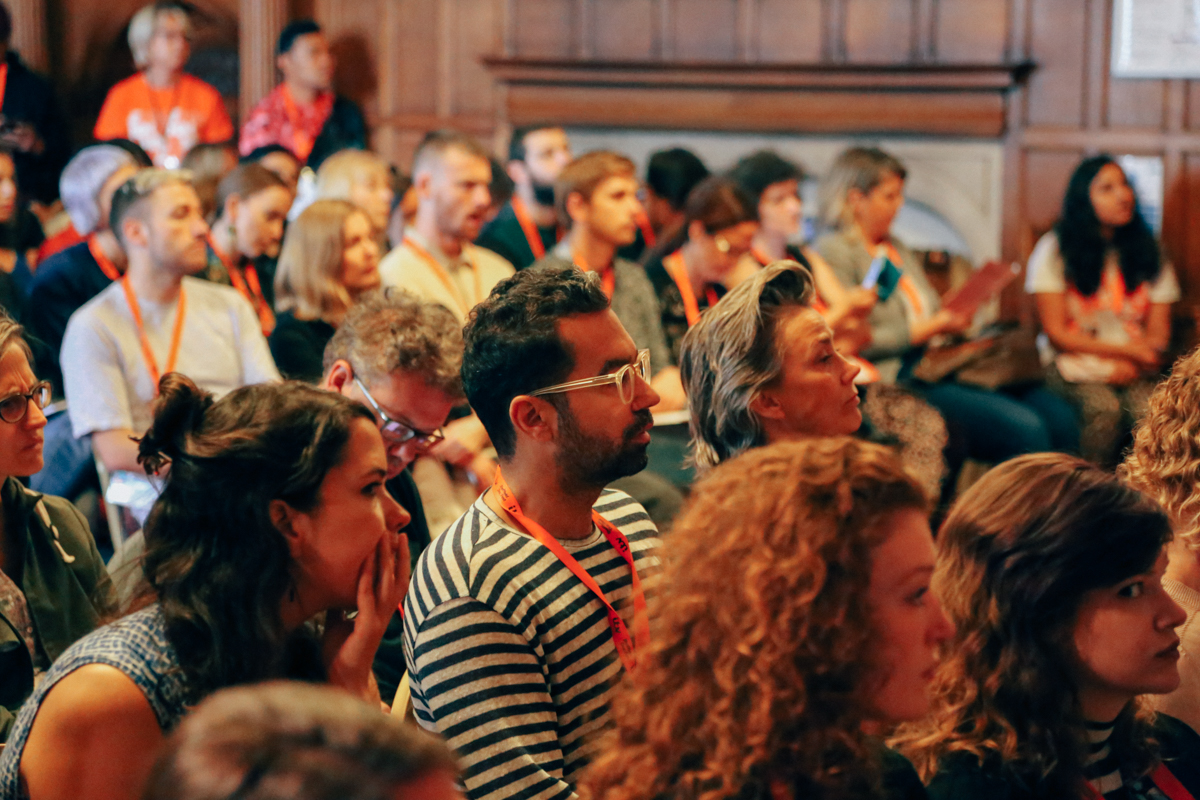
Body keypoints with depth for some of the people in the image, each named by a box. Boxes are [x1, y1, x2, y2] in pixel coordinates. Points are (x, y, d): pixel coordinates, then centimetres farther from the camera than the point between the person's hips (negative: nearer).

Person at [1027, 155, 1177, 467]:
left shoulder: (1148, 252, 11)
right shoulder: (1054, 250, 1)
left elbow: (1159, 333, 10)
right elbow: (1056, 333, -2)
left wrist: (1128, 365, -11)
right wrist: (1124, 350, -9)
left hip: (1135, 369, 2)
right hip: (1077, 364, -2)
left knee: (1145, 410, -31)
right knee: (1105, 409, -34)